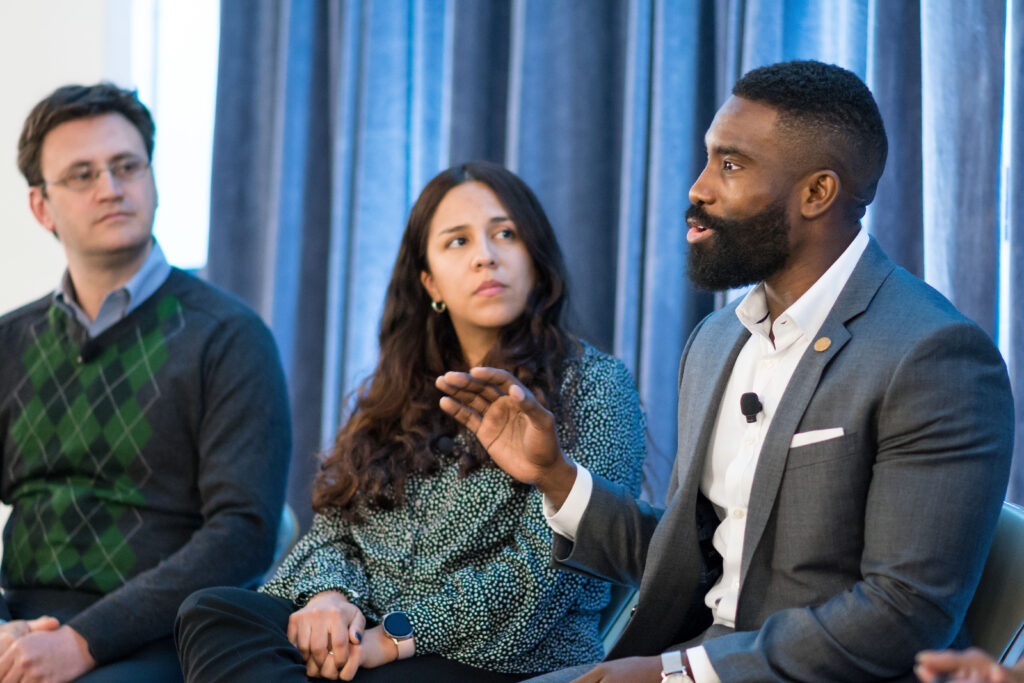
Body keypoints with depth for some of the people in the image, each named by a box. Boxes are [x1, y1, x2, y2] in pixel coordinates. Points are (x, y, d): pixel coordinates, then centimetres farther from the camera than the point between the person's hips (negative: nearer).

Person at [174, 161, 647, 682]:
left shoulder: (594, 387, 3)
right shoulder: (398, 396, 23)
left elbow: (545, 568, -9)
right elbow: (331, 526, 17)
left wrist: (397, 636, -16)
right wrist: (330, 593, -8)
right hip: (363, 637, 6)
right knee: (213, 611, -26)